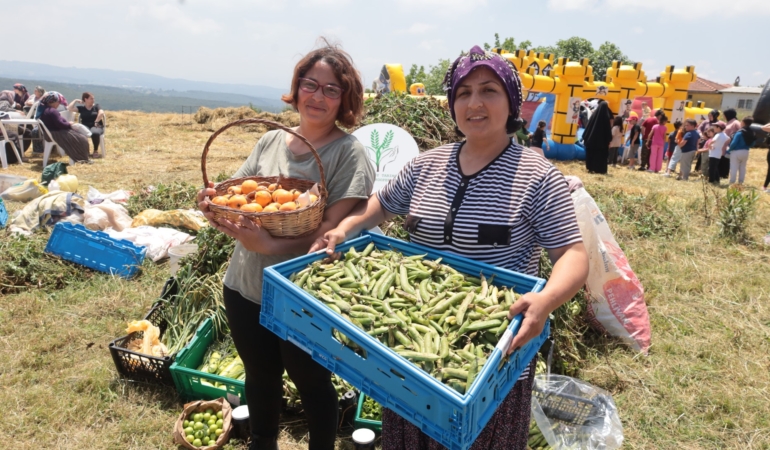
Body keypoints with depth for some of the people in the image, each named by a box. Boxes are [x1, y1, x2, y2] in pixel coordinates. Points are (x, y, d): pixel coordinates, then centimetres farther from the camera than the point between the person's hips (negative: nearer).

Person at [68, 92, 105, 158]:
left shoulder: (96, 106, 12)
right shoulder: (81, 107, 15)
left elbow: (101, 113, -7)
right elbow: (69, 108, 5)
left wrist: (96, 122, -13)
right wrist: (75, 100, 11)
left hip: (96, 126, -1)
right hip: (85, 126, 2)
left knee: (95, 133, -39)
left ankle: (96, 151, -22)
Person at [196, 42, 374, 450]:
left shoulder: (348, 152, -12)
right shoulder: (270, 141, 4)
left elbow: (334, 228, -19)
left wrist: (270, 246, -31)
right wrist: (214, 205, -16)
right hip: (245, 286, 5)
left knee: (312, 384, 15)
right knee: (259, 376, 23)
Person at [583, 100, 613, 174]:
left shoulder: (594, 114, -1)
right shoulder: (607, 117, -7)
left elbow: (588, 127, 0)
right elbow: (608, 129, -6)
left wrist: (585, 137, 6)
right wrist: (609, 140, 1)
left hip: (592, 139, 2)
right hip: (602, 140, -2)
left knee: (591, 153, 9)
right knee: (601, 154, 4)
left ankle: (591, 168, 10)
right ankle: (600, 169, 2)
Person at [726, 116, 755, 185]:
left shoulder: (740, 132, -19)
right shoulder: (751, 133, 3)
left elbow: (734, 143, -20)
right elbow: (752, 144, 10)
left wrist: (729, 150, -8)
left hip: (736, 152, -6)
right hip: (745, 152, 6)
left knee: (734, 168, -2)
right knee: (742, 168, 14)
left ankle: (732, 183, -1)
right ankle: (740, 182, 17)